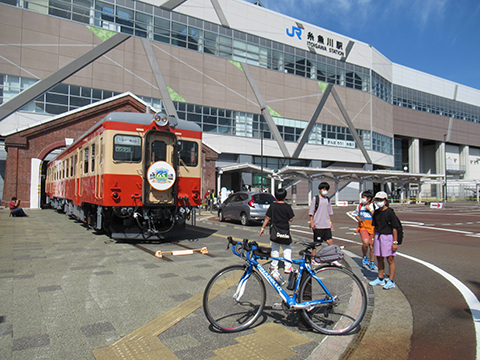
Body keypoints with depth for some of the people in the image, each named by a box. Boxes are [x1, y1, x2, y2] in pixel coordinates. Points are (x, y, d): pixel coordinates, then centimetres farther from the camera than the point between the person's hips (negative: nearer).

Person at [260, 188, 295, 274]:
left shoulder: (272, 206, -3)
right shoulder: (287, 207, -7)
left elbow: (267, 218, -2)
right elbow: (291, 219, -5)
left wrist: (262, 228, 5)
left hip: (274, 231, 1)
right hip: (285, 231, -1)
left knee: (275, 249, 12)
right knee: (287, 249, 11)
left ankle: (274, 266, 17)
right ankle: (287, 267, 11)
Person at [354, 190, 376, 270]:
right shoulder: (360, 206, 5)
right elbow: (356, 214, 19)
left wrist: (370, 209, -15)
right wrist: (359, 219, -2)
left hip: (372, 228, 0)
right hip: (363, 227, 0)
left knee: (372, 246, 7)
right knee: (365, 242, -25)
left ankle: (372, 262, 27)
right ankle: (365, 256, 3)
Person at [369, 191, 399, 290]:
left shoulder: (390, 212, -11)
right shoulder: (376, 212, 8)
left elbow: (394, 228, -11)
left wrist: (395, 242, -13)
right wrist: (374, 239, 15)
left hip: (388, 237, -6)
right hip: (378, 236, 7)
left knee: (390, 259, 0)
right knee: (379, 258, 13)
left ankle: (391, 281, 9)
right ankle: (380, 279, 26)